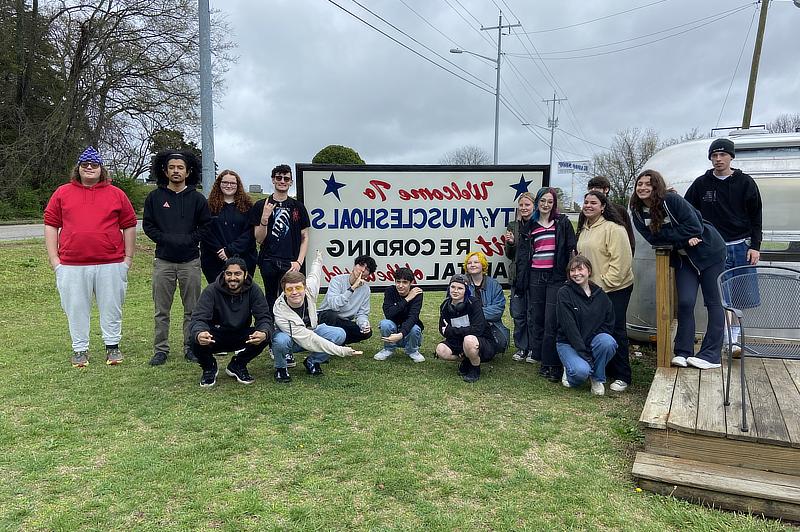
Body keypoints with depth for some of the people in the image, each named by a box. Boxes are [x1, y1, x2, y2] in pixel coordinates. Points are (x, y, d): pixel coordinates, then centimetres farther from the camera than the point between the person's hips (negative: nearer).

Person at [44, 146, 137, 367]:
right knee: (76, 309, 8)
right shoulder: (62, 193, 9)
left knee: (111, 307, 6)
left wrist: (128, 257, 5)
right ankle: (80, 349, 20)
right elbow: (51, 225, 8)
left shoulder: (116, 194, 8)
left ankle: (112, 346, 19)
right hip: (72, 266, 1)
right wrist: (54, 259, 2)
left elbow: (129, 225, 9)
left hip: (111, 264, 0)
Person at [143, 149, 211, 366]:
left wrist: (190, 239, -11)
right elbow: (148, 225, 5)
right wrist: (164, 239, -10)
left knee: (192, 309, 7)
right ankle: (160, 349, 14)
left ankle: (190, 347, 17)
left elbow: (207, 226, 4)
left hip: (190, 261, 0)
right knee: (161, 310, 5)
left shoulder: (197, 198, 4)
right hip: (163, 260, 0)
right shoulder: (155, 197, 5)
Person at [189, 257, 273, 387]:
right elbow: (199, 318, -24)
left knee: (265, 337, -27)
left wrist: (264, 333, -42)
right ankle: (209, 368, 4)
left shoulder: (253, 290, -11)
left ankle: (237, 366, 4)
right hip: (216, 337, -1)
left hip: (241, 336, 2)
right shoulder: (212, 290, -15)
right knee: (198, 341, -34)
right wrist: (199, 334, -50)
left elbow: (264, 317, -16)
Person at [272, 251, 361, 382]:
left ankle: (312, 362, 3)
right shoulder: (280, 312, -36)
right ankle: (280, 368, -5)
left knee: (340, 334, -21)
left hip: (311, 330, 5)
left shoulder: (309, 288, -24)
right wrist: (341, 351, -43)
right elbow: (308, 340, -38)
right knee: (281, 341, -40)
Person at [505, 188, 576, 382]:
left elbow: (572, 248, 5)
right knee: (536, 317, 6)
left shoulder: (562, 223, 6)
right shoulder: (528, 226, 13)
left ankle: (552, 364, -4)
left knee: (552, 321, -8)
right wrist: (520, 280, 8)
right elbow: (522, 253, 13)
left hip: (556, 276, -3)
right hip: (535, 276, 3)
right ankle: (537, 353, 16)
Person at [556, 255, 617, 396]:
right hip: (568, 343, -3)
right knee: (581, 371, -31)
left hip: (593, 340, 4)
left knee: (608, 342, -30)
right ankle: (569, 370, 8)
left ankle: (597, 379, -6)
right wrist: (584, 353, -20)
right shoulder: (565, 293, -9)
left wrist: (593, 339, -13)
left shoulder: (600, 295, 3)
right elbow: (569, 326, -15)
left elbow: (609, 324, 5)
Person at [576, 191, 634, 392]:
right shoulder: (584, 229, 13)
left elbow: (621, 260, -19)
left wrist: (606, 283, -18)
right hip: (591, 288, 8)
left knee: (615, 330, -2)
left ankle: (621, 376, 9)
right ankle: (605, 370, 25)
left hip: (615, 289, -8)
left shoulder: (613, 228, -14)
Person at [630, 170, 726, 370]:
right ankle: (683, 353, 3)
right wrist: (683, 238, -21)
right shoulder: (638, 212, -4)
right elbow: (653, 238, -11)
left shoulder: (672, 200, -22)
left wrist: (666, 235, -20)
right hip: (683, 258, 5)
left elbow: (694, 227, -26)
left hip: (709, 252, -5)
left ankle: (711, 355, 5)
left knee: (713, 303, 1)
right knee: (685, 302, -5)